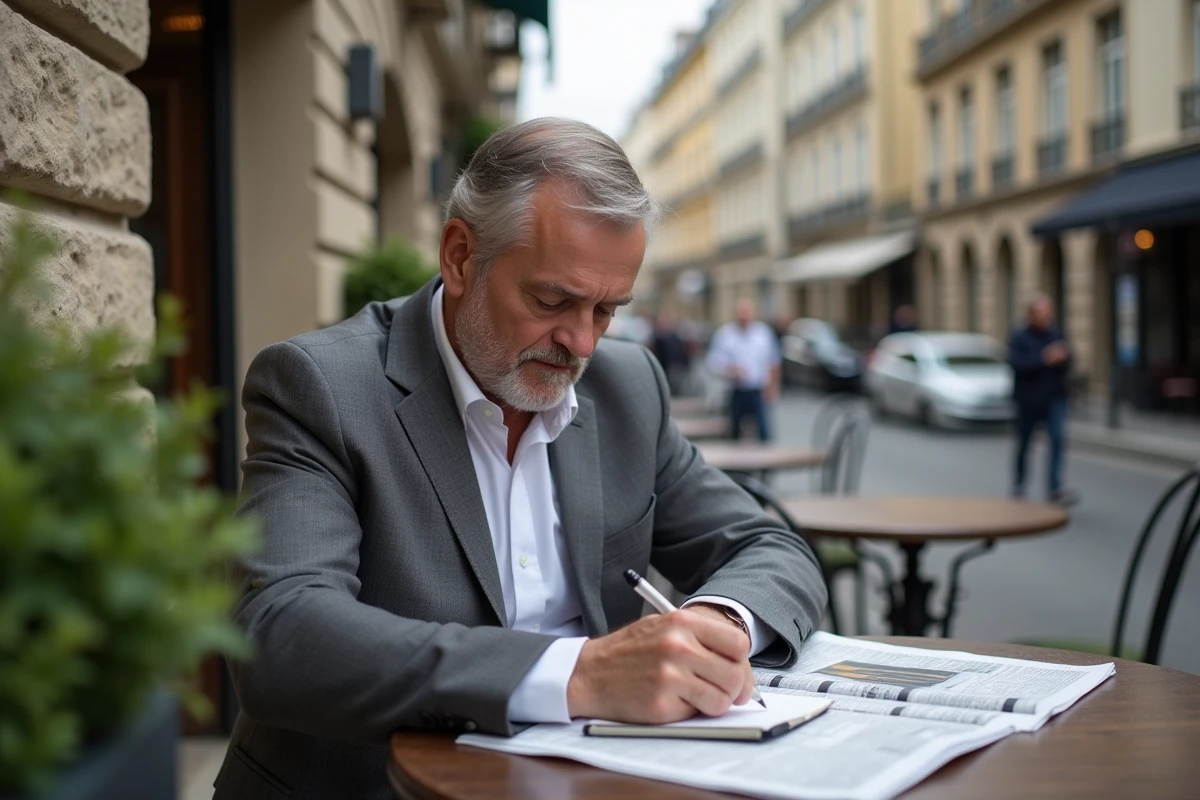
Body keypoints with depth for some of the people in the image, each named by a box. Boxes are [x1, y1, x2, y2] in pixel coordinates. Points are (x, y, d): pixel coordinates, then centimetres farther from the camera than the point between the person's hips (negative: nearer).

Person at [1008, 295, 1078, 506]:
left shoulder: (1056, 334, 6)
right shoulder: (1019, 338, -7)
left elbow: (1066, 366, 8)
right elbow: (1017, 363, -24)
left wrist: (1063, 358, -16)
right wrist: (1045, 359, -32)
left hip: (1054, 398, 3)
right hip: (1028, 399, -2)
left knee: (1058, 439, -13)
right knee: (1024, 443, 11)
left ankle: (1056, 488, -15)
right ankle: (1019, 484, 30)